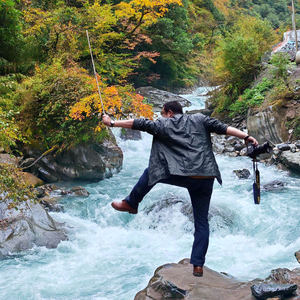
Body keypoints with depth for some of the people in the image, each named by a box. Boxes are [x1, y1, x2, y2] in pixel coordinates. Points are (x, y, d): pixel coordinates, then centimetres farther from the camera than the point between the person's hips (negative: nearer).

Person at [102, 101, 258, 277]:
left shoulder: (163, 124, 11)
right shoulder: (200, 119, 18)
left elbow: (139, 124, 14)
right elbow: (223, 128, 8)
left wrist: (112, 123, 24)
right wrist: (246, 137, 7)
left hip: (182, 176, -3)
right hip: (205, 179, 4)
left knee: (151, 172, 24)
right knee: (202, 222, 12)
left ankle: (131, 204, 33)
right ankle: (198, 265, 10)